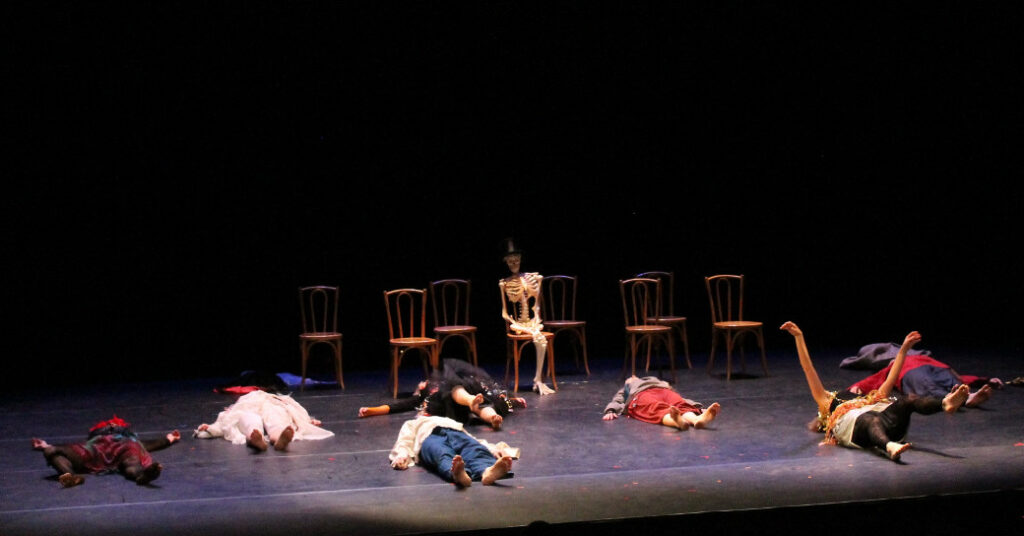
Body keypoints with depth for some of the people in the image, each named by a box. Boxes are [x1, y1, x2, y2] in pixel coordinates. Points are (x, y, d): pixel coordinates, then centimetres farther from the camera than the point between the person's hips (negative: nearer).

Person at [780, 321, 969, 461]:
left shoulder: (871, 400, 48)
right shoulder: (827, 404, 36)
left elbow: (890, 380, 47)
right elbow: (808, 369, 31)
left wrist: (904, 349, 49)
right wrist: (799, 337, 27)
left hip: (887, 420, 4)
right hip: (853, 424, -4)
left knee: (908, 400, -23)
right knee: (871, 419, -39)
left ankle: (946, 403, -53)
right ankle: (889, 447, -72)